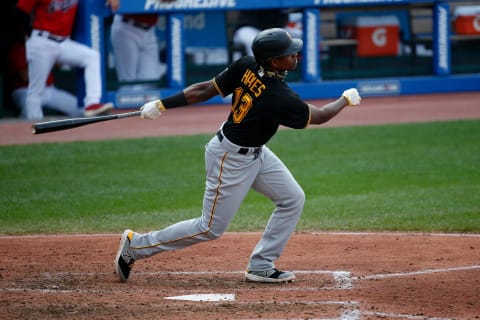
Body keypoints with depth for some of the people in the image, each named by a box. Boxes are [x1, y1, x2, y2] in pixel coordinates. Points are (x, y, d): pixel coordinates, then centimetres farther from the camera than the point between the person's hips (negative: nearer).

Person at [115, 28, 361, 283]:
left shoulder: (245, 66, -12)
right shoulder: (282, 98, -30)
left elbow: (203, 91, -10)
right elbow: (318, 116, -12)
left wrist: (163, 104, -5)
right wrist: (346, 100, 5)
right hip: (232, 159, -9)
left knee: (293, 199, 9)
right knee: (210, 229, 4)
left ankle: (261, 267, 16)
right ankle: (136, 245, 14)